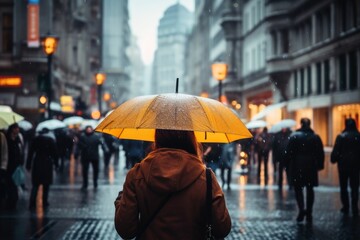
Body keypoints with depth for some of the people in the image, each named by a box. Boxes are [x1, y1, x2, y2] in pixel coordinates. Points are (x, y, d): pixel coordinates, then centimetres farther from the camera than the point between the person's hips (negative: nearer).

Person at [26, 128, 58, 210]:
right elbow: (55, 152, -4)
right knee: (46, 184, 11)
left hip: (37, 163, 1)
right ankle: (44, 202, 12)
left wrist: (28, 164, 4)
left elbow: (30, 152, 1)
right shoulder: (51, 140, -3)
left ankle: (32, 204, -5)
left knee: (35, 184, 6)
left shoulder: (35, 139, 2)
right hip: (47, 163, -1)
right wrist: (56, 163, 4)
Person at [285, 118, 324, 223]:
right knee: (310, 189, 11)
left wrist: (288, 165, 1)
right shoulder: (316, 137, 3)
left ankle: (301, 209, -15)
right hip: (311, 167, 3)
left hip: (297, 167, -2)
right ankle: (309, 213, 11)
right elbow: (320, 154, 5)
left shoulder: (294, 136, -6)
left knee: (298, 188, 5)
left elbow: (288, 152, -6)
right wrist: (319, 165, 12)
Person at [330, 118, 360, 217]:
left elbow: (336, 151, -11)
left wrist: (333, 159, 1)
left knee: (343, 187, 11)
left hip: (343, 165, -1)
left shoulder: (341, 136, -8)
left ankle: (346, 207, 12)